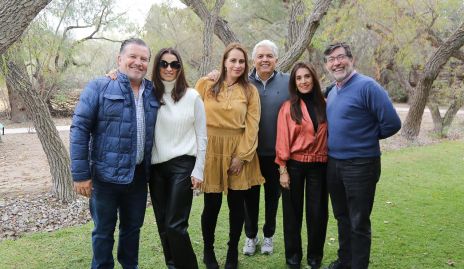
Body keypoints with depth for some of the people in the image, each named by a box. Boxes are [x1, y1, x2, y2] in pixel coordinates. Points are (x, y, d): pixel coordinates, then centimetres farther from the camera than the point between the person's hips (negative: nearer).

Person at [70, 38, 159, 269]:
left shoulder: (153, 93, 6)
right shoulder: (99, 87, -7)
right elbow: (79, 129, -10)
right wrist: (81, 174, -12)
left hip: (139, 175, 4)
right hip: (106, 175, -4)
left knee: (133, 227, 18)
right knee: (104, 230, 10)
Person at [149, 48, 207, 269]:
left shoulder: (192, 96, -1)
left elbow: (201, 136, 1)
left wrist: (198, 171, -3)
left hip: (182, 165, -3)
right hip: (156, 166, 3)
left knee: (174, 225, -6)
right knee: (162, 224, 11)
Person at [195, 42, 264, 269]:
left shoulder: (250, 91, 5)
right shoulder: (205, 85, 2)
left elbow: (252, 125, 0)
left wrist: (241, 156, -7)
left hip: (238, 152, 1)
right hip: (211, 150, -1)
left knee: (237, 204, 8)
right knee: (212, 204, 3)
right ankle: (208, 251, 27)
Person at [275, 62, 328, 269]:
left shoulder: (324, 105, 3)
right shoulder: (288, 107, -4)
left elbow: (330, 135, 6)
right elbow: (282, 140, -6)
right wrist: (283, 170, -8)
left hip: (319, 166, 2)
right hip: (294, 165, -2)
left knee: (317, 213, 9)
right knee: (293, 212, 9)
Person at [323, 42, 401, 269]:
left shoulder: (367, 86, -14)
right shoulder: (332, 92, 10)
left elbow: (392, 123, -17)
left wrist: (368, 138, -4)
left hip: (360, 165, -8)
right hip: (333, 163, 8)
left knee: (358, 222, 4)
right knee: (342, 217, 20)